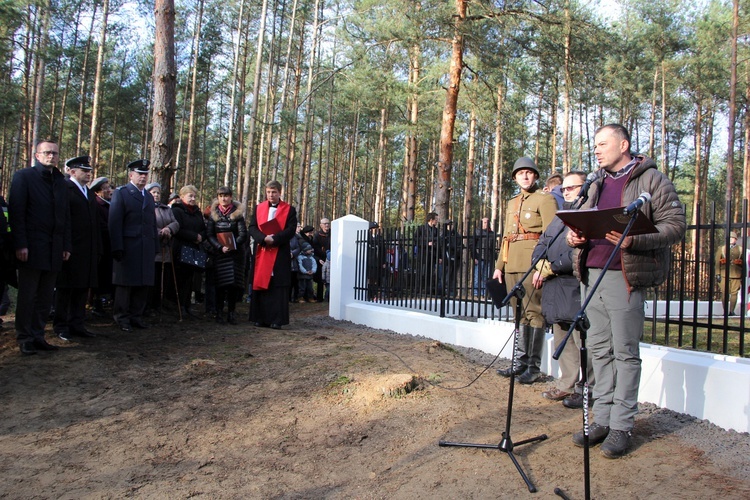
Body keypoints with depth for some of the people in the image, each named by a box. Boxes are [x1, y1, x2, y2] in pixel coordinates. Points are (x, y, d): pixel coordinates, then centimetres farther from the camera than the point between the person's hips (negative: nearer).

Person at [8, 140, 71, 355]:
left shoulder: (61, 182, 15)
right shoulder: (23, 176, -1)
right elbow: (16, 212, -7)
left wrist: (67, 245, 9)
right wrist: (20, 245, -13)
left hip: (54, 250, 5)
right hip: (31, 248, -5)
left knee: (45, 297, 7)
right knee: (27, 295, 2)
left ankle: (38, 336, 15)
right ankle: (25, 339, 10)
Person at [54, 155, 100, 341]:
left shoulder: (90, 194, 19)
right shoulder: (64, 189, -5)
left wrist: (98, 248, 12)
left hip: (88, 251, 7)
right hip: (70, 249, -7)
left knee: (83, 288, 10)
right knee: (65, 289, 3)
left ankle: (77, 324, 18)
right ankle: (61, 326, 12)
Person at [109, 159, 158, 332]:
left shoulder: (149, 196, 20)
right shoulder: (121, 193, 1)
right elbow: (115, 222, -7)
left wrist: (156, 246, 9)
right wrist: (117, 247, -15)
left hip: (147, 248, 6)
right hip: (128, 247, -6)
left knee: (144, 283, 6)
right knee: (125, 283, 0)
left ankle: (136, 315, 16)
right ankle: (122, 317, 10)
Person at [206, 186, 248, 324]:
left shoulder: (237, 214, 3)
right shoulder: (213, 214, 7)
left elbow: (243, 234, -4)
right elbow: (209, 235, 1)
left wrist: (232, 246, -18)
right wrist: (220, 247, -14)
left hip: (236, 253, 0)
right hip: (219, 254, 0)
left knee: (234, 283, -3)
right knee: (221, 283, -2)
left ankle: (231, 313, 4)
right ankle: (219, 312, 6)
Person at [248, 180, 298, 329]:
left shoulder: (289, 209, 4)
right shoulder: (259, 208, 12)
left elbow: (291, 230, -5)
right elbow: (252, 227, 4)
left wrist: (274, 239, -18)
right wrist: (264, 238, -15)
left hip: (280, 254, -3)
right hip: (261, 252, 3)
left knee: (278, 287, -3)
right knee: (260, 286, 4)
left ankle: (277, 320, 0)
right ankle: (260, 318, 10)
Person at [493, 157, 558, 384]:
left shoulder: (544, 199, -1)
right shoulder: (512, 203, 21)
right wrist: (499, 266, 18)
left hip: (532, 262, -7)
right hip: (512, 264, 7)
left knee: (533, 312, -5)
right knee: (520, 313, 11)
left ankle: (534, 367, 1)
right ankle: (521, 362, 18)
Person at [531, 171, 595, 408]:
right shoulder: (560, 216, 22)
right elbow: (541, 244, 18)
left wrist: (549, 268, -14)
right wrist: (541, 264, -2)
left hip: (576, 289, -9)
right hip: (554, 289, 9)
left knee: (582, 341, -5)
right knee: (562, 339, 13)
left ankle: (586, 389, 5)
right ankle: (567, 385, 23)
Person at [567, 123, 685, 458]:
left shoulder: (651, 179, -1)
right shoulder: (597, 184, 20)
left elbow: (675, 224, -7)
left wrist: (635, 240, -23)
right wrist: (575, 236, 2)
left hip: (625, 276, -6)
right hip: (592, 273, 7)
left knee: (625, 352, -1)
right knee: (599, 348, 9)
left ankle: (621, 426, 8)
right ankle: (602, 419, 17)